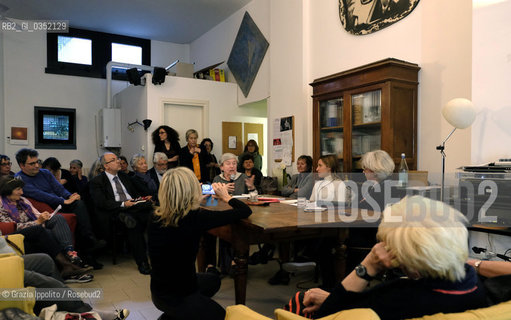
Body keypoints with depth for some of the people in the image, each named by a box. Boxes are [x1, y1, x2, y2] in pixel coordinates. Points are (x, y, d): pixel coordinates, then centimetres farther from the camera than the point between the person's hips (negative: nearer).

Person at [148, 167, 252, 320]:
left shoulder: (156, 217, -9)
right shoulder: (196, 217, -27)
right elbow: (246, 211, -19)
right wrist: (226, 196, 0)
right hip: (178, 299, -7)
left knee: (214, 280, 31)